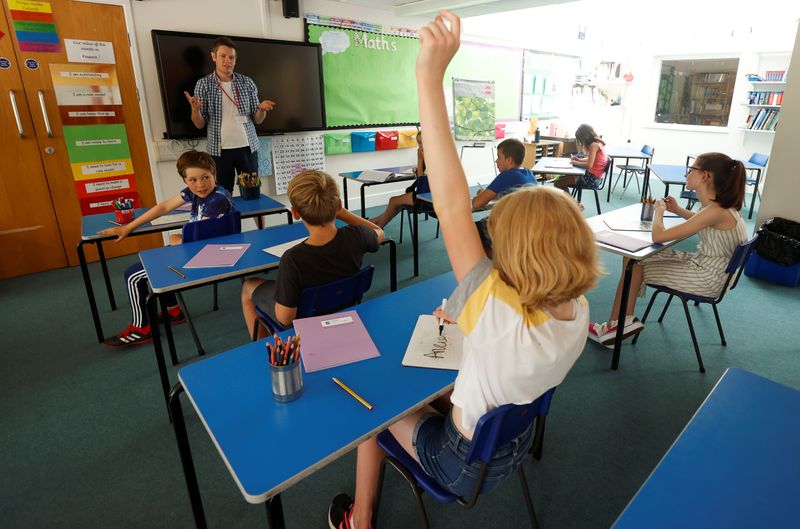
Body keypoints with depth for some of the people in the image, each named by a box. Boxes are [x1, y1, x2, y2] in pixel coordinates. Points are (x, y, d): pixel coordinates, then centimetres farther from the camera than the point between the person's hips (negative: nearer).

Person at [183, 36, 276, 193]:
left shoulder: (247, 82, 5)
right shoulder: (203, 84, 2)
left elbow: (257, 120, 7)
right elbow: (200, 124, 2)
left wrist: (262, 109, -14)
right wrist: (195, 109, -19)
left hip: (247, 147, 1)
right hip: (219, 149, -1)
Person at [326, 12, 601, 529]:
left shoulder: (499, 308, -40)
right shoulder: (579, 312, -18)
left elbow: (452, 205, -47)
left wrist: (431, 75, -47)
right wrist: (465, 318, -5)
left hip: (467, 463, -6)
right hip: (516, 442, 6)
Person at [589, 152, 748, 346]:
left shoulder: (715, 211, -28)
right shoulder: (720, 205, -1)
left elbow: (658, 236, -30)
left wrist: (659, 211, -11)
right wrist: (678, 210, 11)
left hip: (707, 278, -9)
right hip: (703, 263, 9)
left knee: (635, 264, -3)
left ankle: (621, 323, 13)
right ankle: (621, 322, 5)